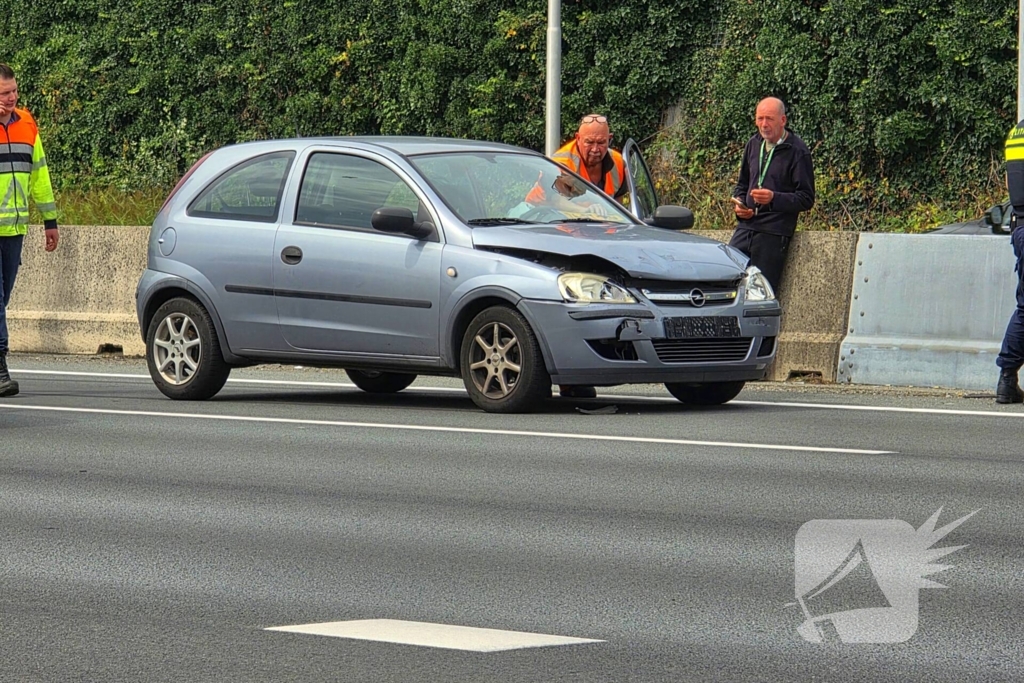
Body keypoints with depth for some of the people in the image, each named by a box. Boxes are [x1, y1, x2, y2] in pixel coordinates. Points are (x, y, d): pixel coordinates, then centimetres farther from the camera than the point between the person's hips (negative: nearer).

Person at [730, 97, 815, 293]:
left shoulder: (797, 152, -6)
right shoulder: (753, 144, 14)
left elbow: (806, 199, -8)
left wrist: (774, 199, -23)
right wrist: (738, 204, 6)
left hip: (774, 232, -6)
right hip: (746, 227, 6)